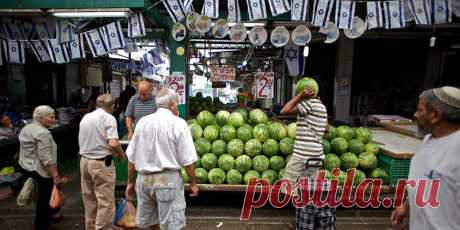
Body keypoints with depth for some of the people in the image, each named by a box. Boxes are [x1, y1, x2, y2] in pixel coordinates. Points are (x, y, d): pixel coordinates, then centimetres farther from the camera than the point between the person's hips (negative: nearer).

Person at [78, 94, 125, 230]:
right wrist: (120, 154, -5)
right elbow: (113, 143, -24)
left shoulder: (85, 117, 10)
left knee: (89, 199, 20)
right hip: (101, 163, -8)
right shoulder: (108, 118, -12)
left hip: (84, 161, 8)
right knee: (106, 201, 1)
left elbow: (82, 141, 18)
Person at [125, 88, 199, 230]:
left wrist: (130, 182, 16)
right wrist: (193, 183, 2)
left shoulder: (142, 122, 3)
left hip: (144, 179, 5)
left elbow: (131, 158, 6)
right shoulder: (178, 123, -8)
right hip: (168, 179, -4)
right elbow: (188, 160, -10)